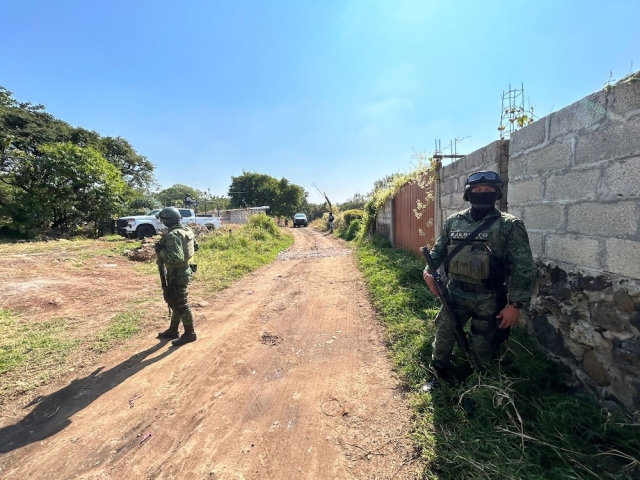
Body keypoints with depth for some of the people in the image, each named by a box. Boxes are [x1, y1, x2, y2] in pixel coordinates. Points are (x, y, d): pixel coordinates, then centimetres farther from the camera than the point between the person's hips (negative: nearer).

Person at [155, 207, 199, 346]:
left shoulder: (172, 236, -24)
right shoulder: (187, 230, 6)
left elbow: (176, 258, -32)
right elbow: (195, 246, 18)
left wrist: (161, 250, -20)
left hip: (177, 274, -10)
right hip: (184, 270, 10)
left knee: (181, 304, 2)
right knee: (175, 302, 20)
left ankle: (189, 333, 14)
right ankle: (173, 330, 34)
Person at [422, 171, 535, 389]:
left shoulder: (509, 225, -8)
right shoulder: (453, 221, 2)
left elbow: (523, 267, -9)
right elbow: (439, 250, 13)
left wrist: (515, 304, -13)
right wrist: (428, 271, -5)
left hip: (489, 298, -2)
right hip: (455, 293, 3)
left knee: (483, 347, 13)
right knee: (443, 338, 10)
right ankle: (438, 376, 35)